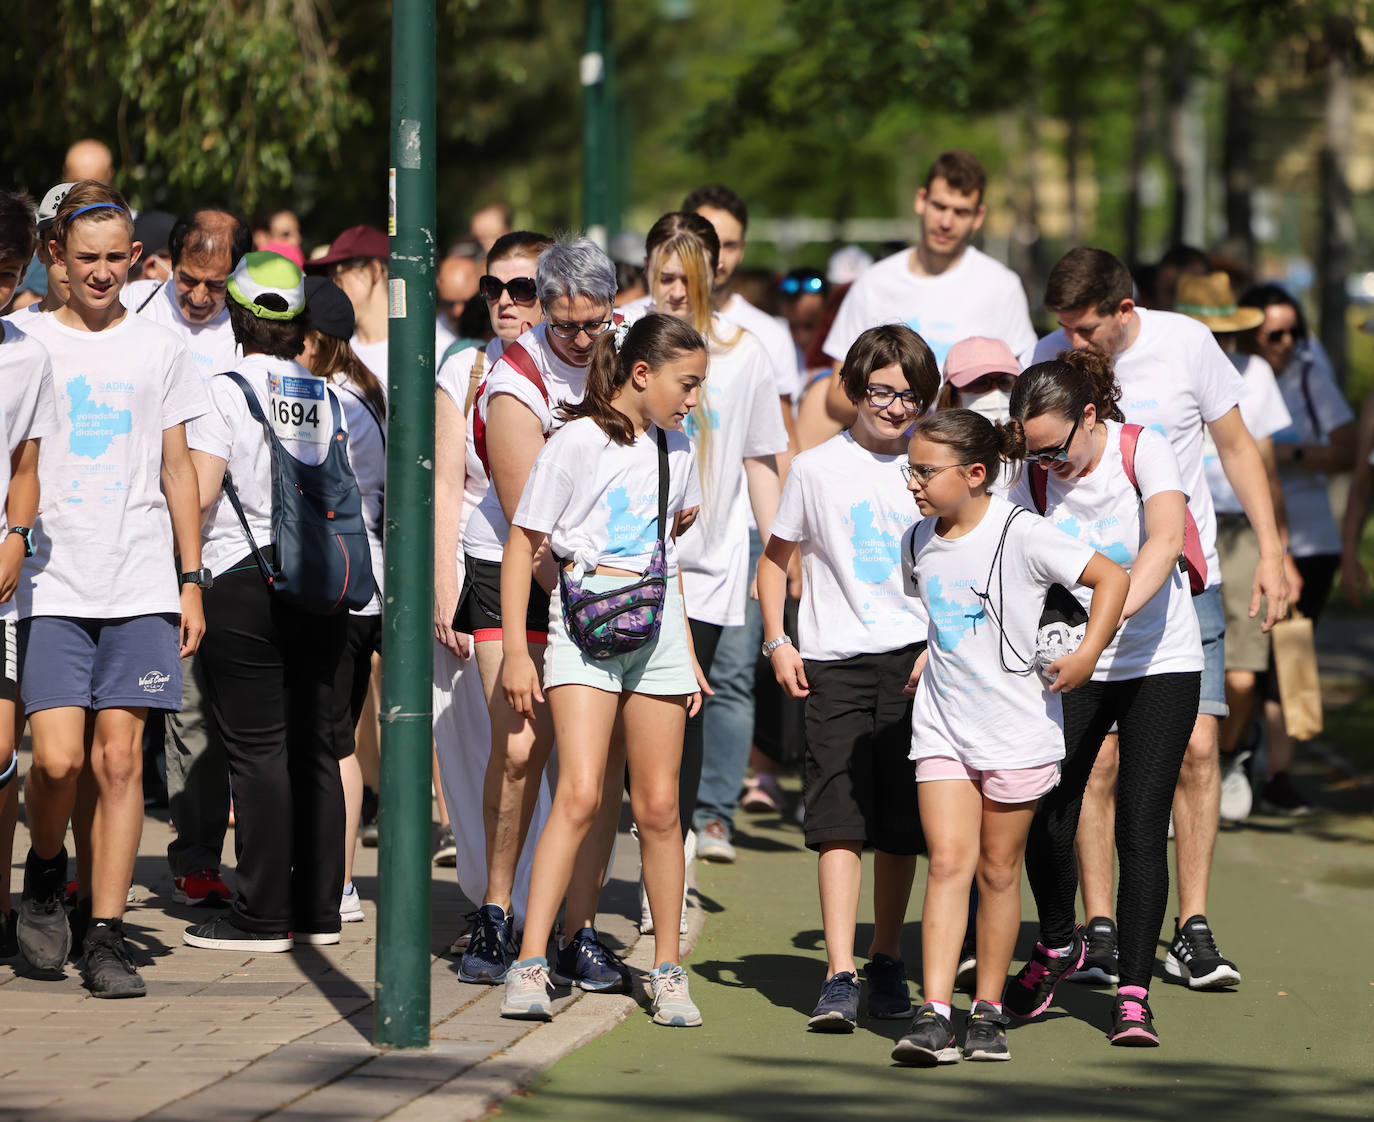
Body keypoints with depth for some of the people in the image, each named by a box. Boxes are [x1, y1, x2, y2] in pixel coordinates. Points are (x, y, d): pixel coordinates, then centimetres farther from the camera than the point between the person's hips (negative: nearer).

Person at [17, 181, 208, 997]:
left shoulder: (160, 349, 10)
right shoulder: (28, 344, 5)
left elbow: (178, 471, 13)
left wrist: (192, 580, 8)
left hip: (140, 584, 1)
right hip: (53, 583, -1)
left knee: (120, 758, -3)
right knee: (58, 757, -12)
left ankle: (106, 936, 2)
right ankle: (46, 872, 18)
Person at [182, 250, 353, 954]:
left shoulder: (225, 391, -8)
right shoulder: (327, 396, 8)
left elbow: (199, 491, -15)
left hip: (245, 580, -5)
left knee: (257, 750, -3)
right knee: (314, 748, 9)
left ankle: (263, 915, -3)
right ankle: (319, 908, 11)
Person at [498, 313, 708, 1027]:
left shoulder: (674, 448, 12)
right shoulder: (578, 441, -7)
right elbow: (523, 543, -5)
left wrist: (688, 654, 23)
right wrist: (515, 651, -10)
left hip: (656, 627, 5)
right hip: (584, 622, -5)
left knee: (657, 806, 4)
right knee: (580, 793, -16)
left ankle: (667, 971, 13)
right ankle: (531, 966, -16)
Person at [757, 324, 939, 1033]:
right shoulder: (817, 468, 5)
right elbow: (776, 559, 15)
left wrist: (939, 649, -3)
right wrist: (777, 641, 4)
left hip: (914, 660, 1)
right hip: (833, 661, -1)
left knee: (900, 824, 5)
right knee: (839, 819, -10)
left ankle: (887, 962, 20)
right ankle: (839, 977, -15)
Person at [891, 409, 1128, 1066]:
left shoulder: (1022, 536, -14)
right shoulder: (918, 542, 4)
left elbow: (1112, 578, -10)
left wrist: (1087, 655, -14)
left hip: (1018, 729, -3)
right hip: (943, 727, 4)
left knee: (999, 870, 5)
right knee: (949, 862, -8)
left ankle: (989, 1012, 17)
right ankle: (933, 1017, -14)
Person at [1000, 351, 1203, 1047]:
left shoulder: (1143, 450, -14)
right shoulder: (1032, 481, -4)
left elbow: (1164, 541, -31)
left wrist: (1113, 613, -47)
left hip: (1159, 661, -3)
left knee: (1140, 828, -9)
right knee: (1045, 823, -4)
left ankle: (1133, 992, -2)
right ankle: (1057, 946, 25)